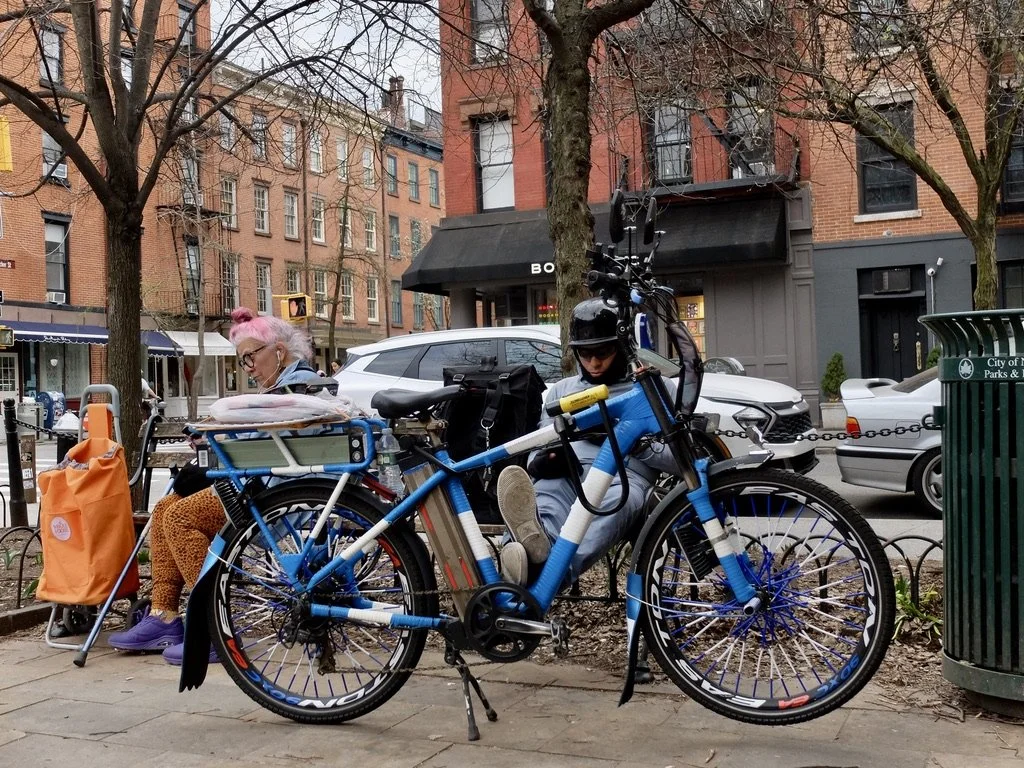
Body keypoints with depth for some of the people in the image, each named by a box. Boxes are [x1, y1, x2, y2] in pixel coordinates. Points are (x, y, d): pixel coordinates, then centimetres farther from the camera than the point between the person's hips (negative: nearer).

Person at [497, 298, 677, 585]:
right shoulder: (562, 389, 28)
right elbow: (538, 450, 24)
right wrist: (542, 462, -2)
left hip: (623, 478, -2)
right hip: (566, 478, 3)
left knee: (617, 500, -40)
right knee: (539, 493, -35)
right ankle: (536, 548, -71)